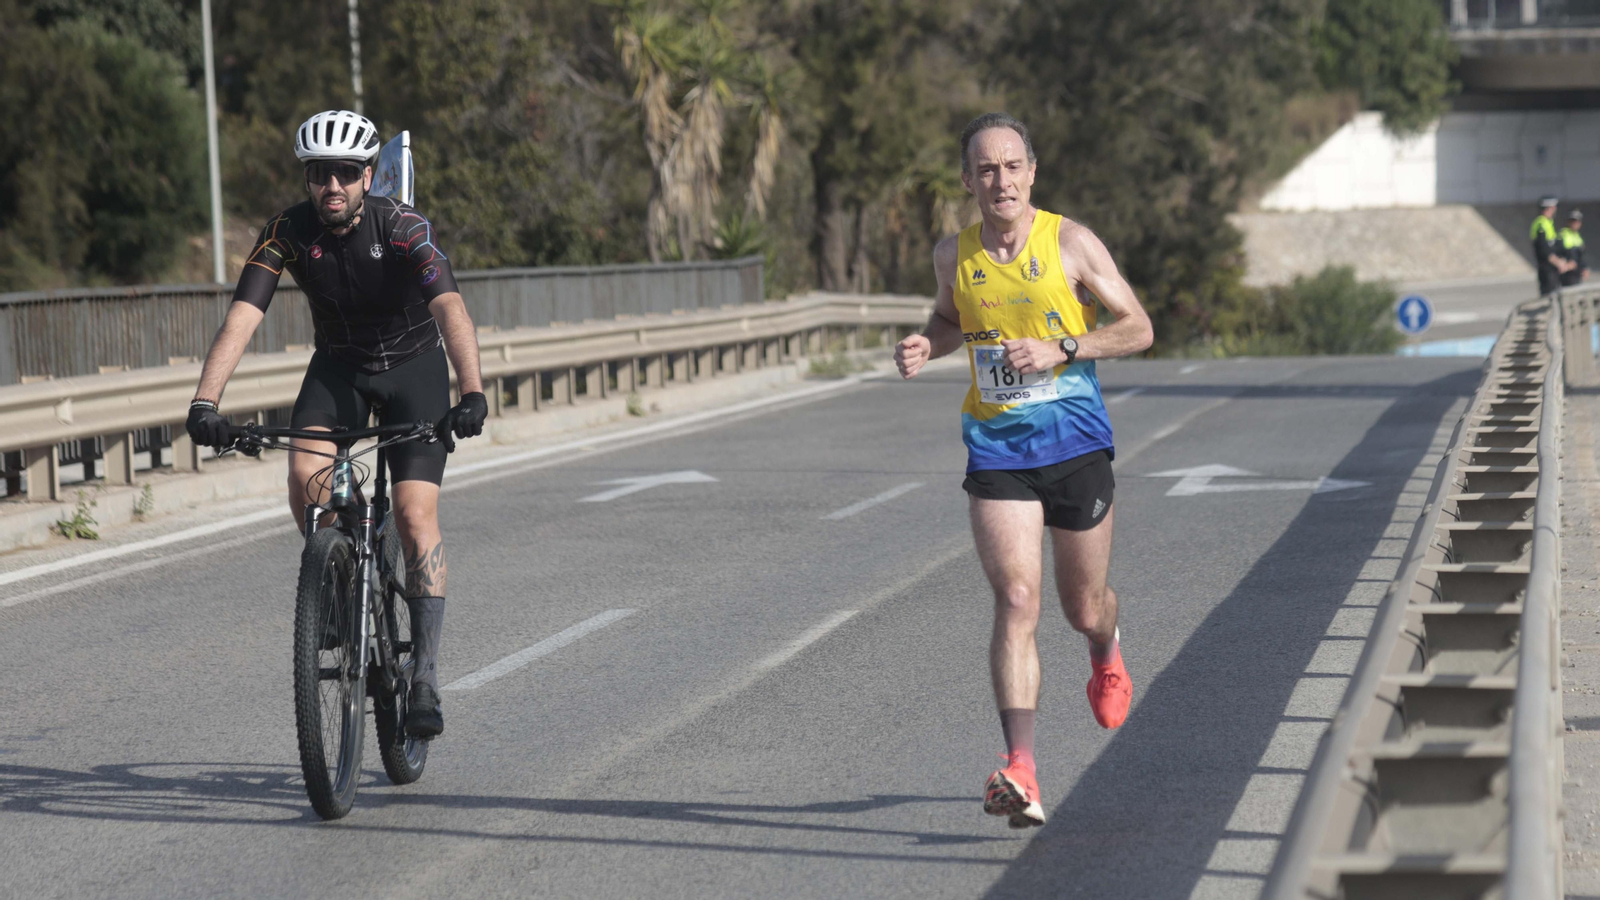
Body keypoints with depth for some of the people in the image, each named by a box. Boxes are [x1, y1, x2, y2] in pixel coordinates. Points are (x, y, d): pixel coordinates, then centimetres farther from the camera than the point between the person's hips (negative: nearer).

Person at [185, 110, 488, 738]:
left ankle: (425, 676, -13)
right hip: (338, 366, 3)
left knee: (415, 514, -16)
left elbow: (450, 307, -40)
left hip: (414, 365, -2)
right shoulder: (288, 232, -19)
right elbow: (242, 317, -27)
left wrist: (471, 393, -56)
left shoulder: (403, 228, -27)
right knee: (305, 482, -24)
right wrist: (205, 402, -41)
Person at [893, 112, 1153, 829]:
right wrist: (926, 346, 0)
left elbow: (1138, 329, -3)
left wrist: (1060, 350, -18)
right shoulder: (954, 256, 2)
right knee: (1016, 601, -16)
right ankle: (1021, 775, -22)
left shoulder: (1071, 244, -6)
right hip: (996, 449, 1)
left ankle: (1106, 653, 52)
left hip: (1075, 440, -1)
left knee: (1084, 608, 11)